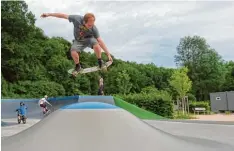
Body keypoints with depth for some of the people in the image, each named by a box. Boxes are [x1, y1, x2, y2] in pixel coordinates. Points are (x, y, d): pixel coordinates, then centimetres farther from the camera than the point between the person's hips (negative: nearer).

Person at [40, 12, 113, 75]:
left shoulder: (94, 28, -30)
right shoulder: (77, 19, -30)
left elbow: (100, 41, -26)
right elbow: (64, 15, -18)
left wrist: (108, 54, -26)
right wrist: (49, 14, -12)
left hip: (89, 39, -1)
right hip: (78, 41, 1)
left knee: (96, 45, -35)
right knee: (73, 52, -27)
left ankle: (100, 62, -9)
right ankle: (78, 67, 2)